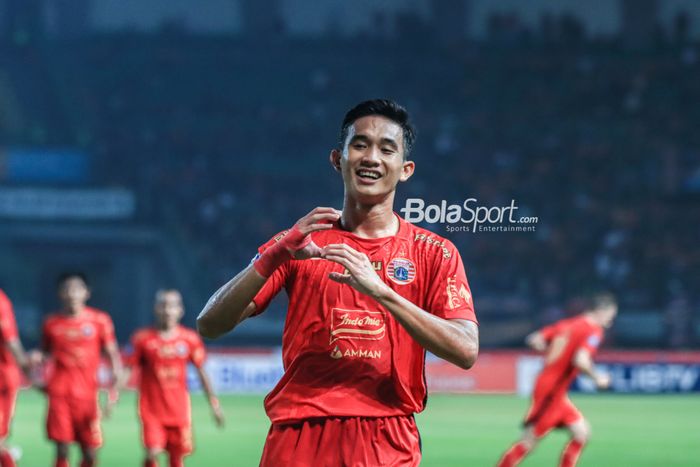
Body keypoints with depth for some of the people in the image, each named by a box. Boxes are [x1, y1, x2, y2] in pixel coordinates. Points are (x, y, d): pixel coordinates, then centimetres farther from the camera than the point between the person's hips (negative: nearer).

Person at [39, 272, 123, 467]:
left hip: (87, 393, 0)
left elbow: (112, 354, 2)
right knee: (62, 449, -8)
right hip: (59, 393, 0)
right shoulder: (52, 323, 5)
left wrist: (113, 390, -8)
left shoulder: (99, 320, 2)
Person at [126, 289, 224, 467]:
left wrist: (214, 405, 8)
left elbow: (201, 373, 7)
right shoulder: (143, 339, -5)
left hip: (179, 410, 2)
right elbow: (128, 370, -3)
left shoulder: (190, 339, 0)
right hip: (151, 410, -2)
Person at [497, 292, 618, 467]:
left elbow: (534, 340, 7)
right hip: (551, 393, -9)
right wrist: (597, 377, -12)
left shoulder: (567, 324, 12)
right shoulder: (593, 331, -12)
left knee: (582, 432, 11)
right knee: (529, 441, -5)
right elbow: (580, 361, -27)